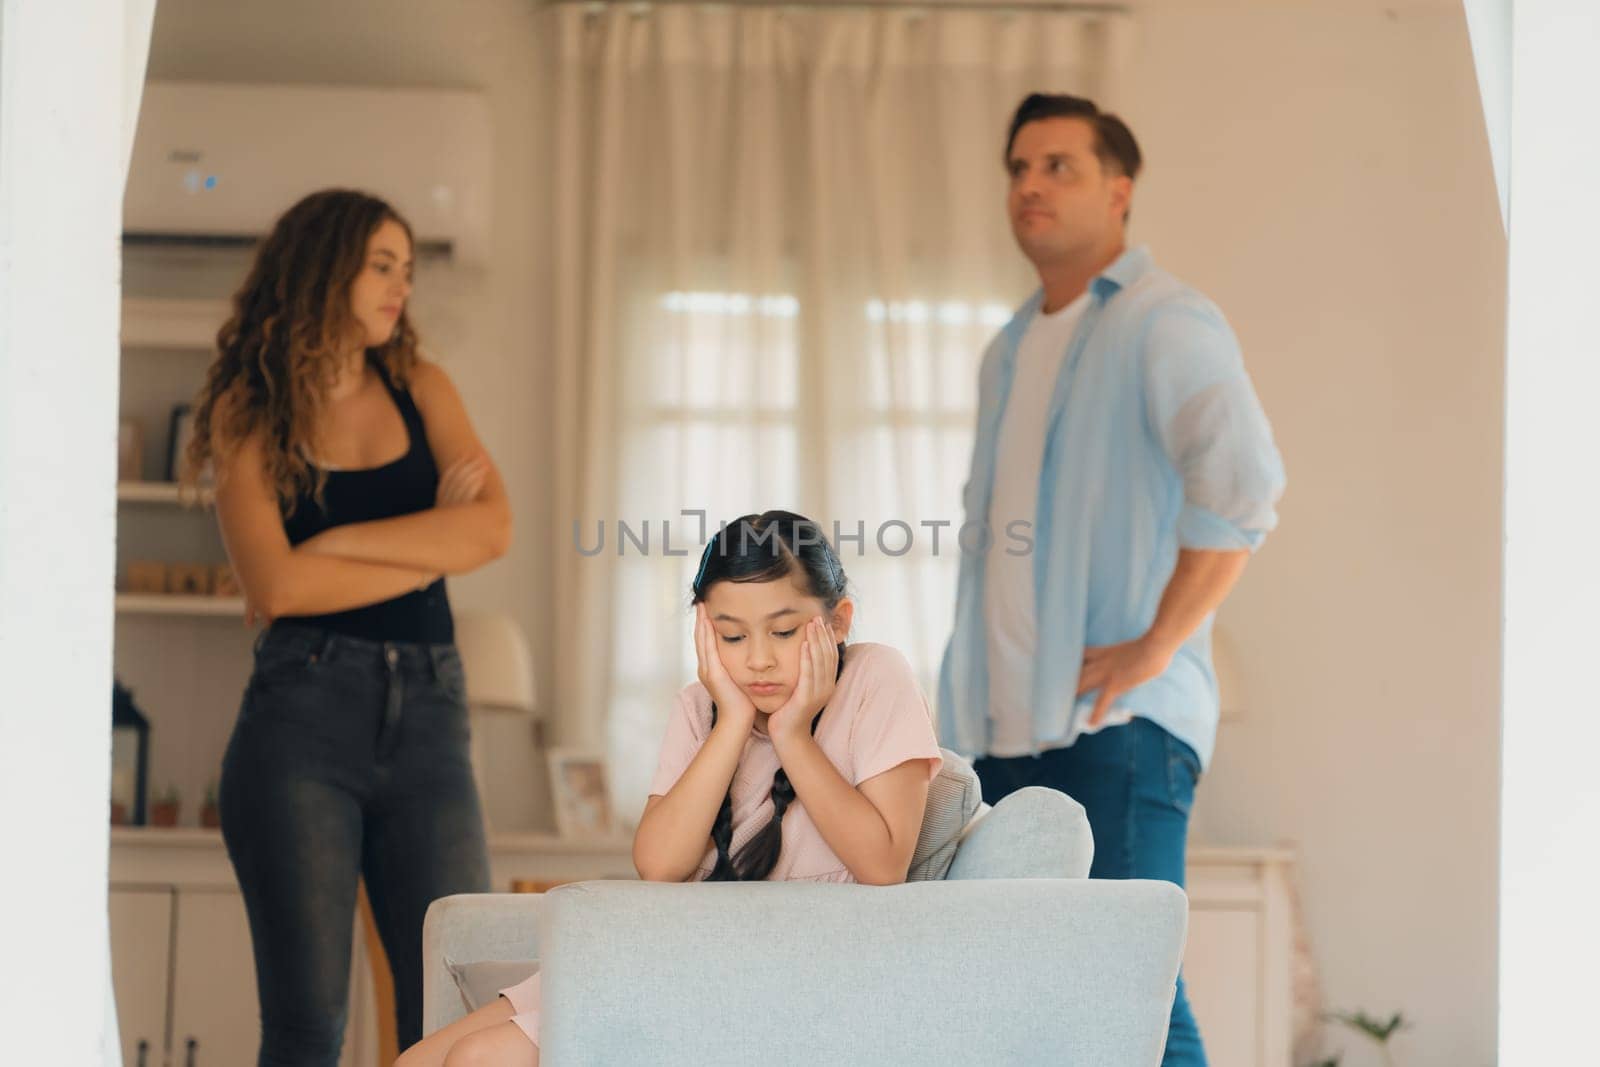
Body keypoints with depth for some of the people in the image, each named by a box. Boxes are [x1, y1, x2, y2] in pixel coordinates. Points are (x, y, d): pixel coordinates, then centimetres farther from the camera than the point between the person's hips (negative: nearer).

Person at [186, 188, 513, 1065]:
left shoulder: (419, 389, 15)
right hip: (303, 710, -3)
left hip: (428, 710, 3)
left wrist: (337, 543, -5)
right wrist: (434, 545, -2)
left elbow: (492, 530, -1)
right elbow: (274, 583, -9)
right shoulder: (248, 409, 6)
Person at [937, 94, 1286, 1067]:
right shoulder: (1010, 353, 21)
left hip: (1118, 729, -8)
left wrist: (1155, 646, -21)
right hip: (998, 732, 8)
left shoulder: (1165, 325, -7)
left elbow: (1242, 485, -23)